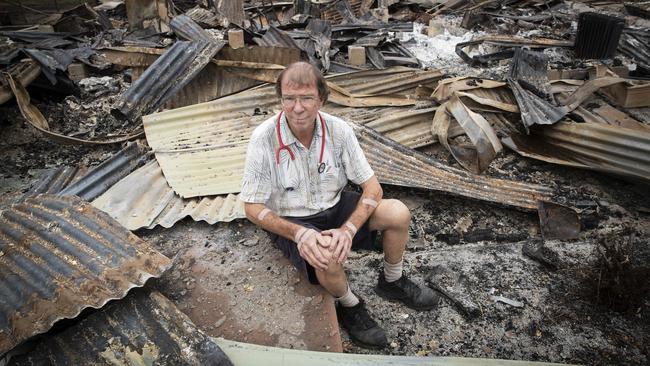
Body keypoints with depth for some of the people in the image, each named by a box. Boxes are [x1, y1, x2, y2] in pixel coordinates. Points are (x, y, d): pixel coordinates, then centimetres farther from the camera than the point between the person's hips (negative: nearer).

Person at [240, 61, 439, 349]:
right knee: (327, 258, -35)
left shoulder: (338, 130, -15)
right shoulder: (264, 139, -22)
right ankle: (349, 306, 3)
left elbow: (372, 188, -11)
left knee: (398, 213, -14)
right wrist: (299, 233, -29)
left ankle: (392, 283, 15)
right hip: (290, 222, -3)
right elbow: (253, 207, -16)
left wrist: (348, 229, -27)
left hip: (334, 207, 4)